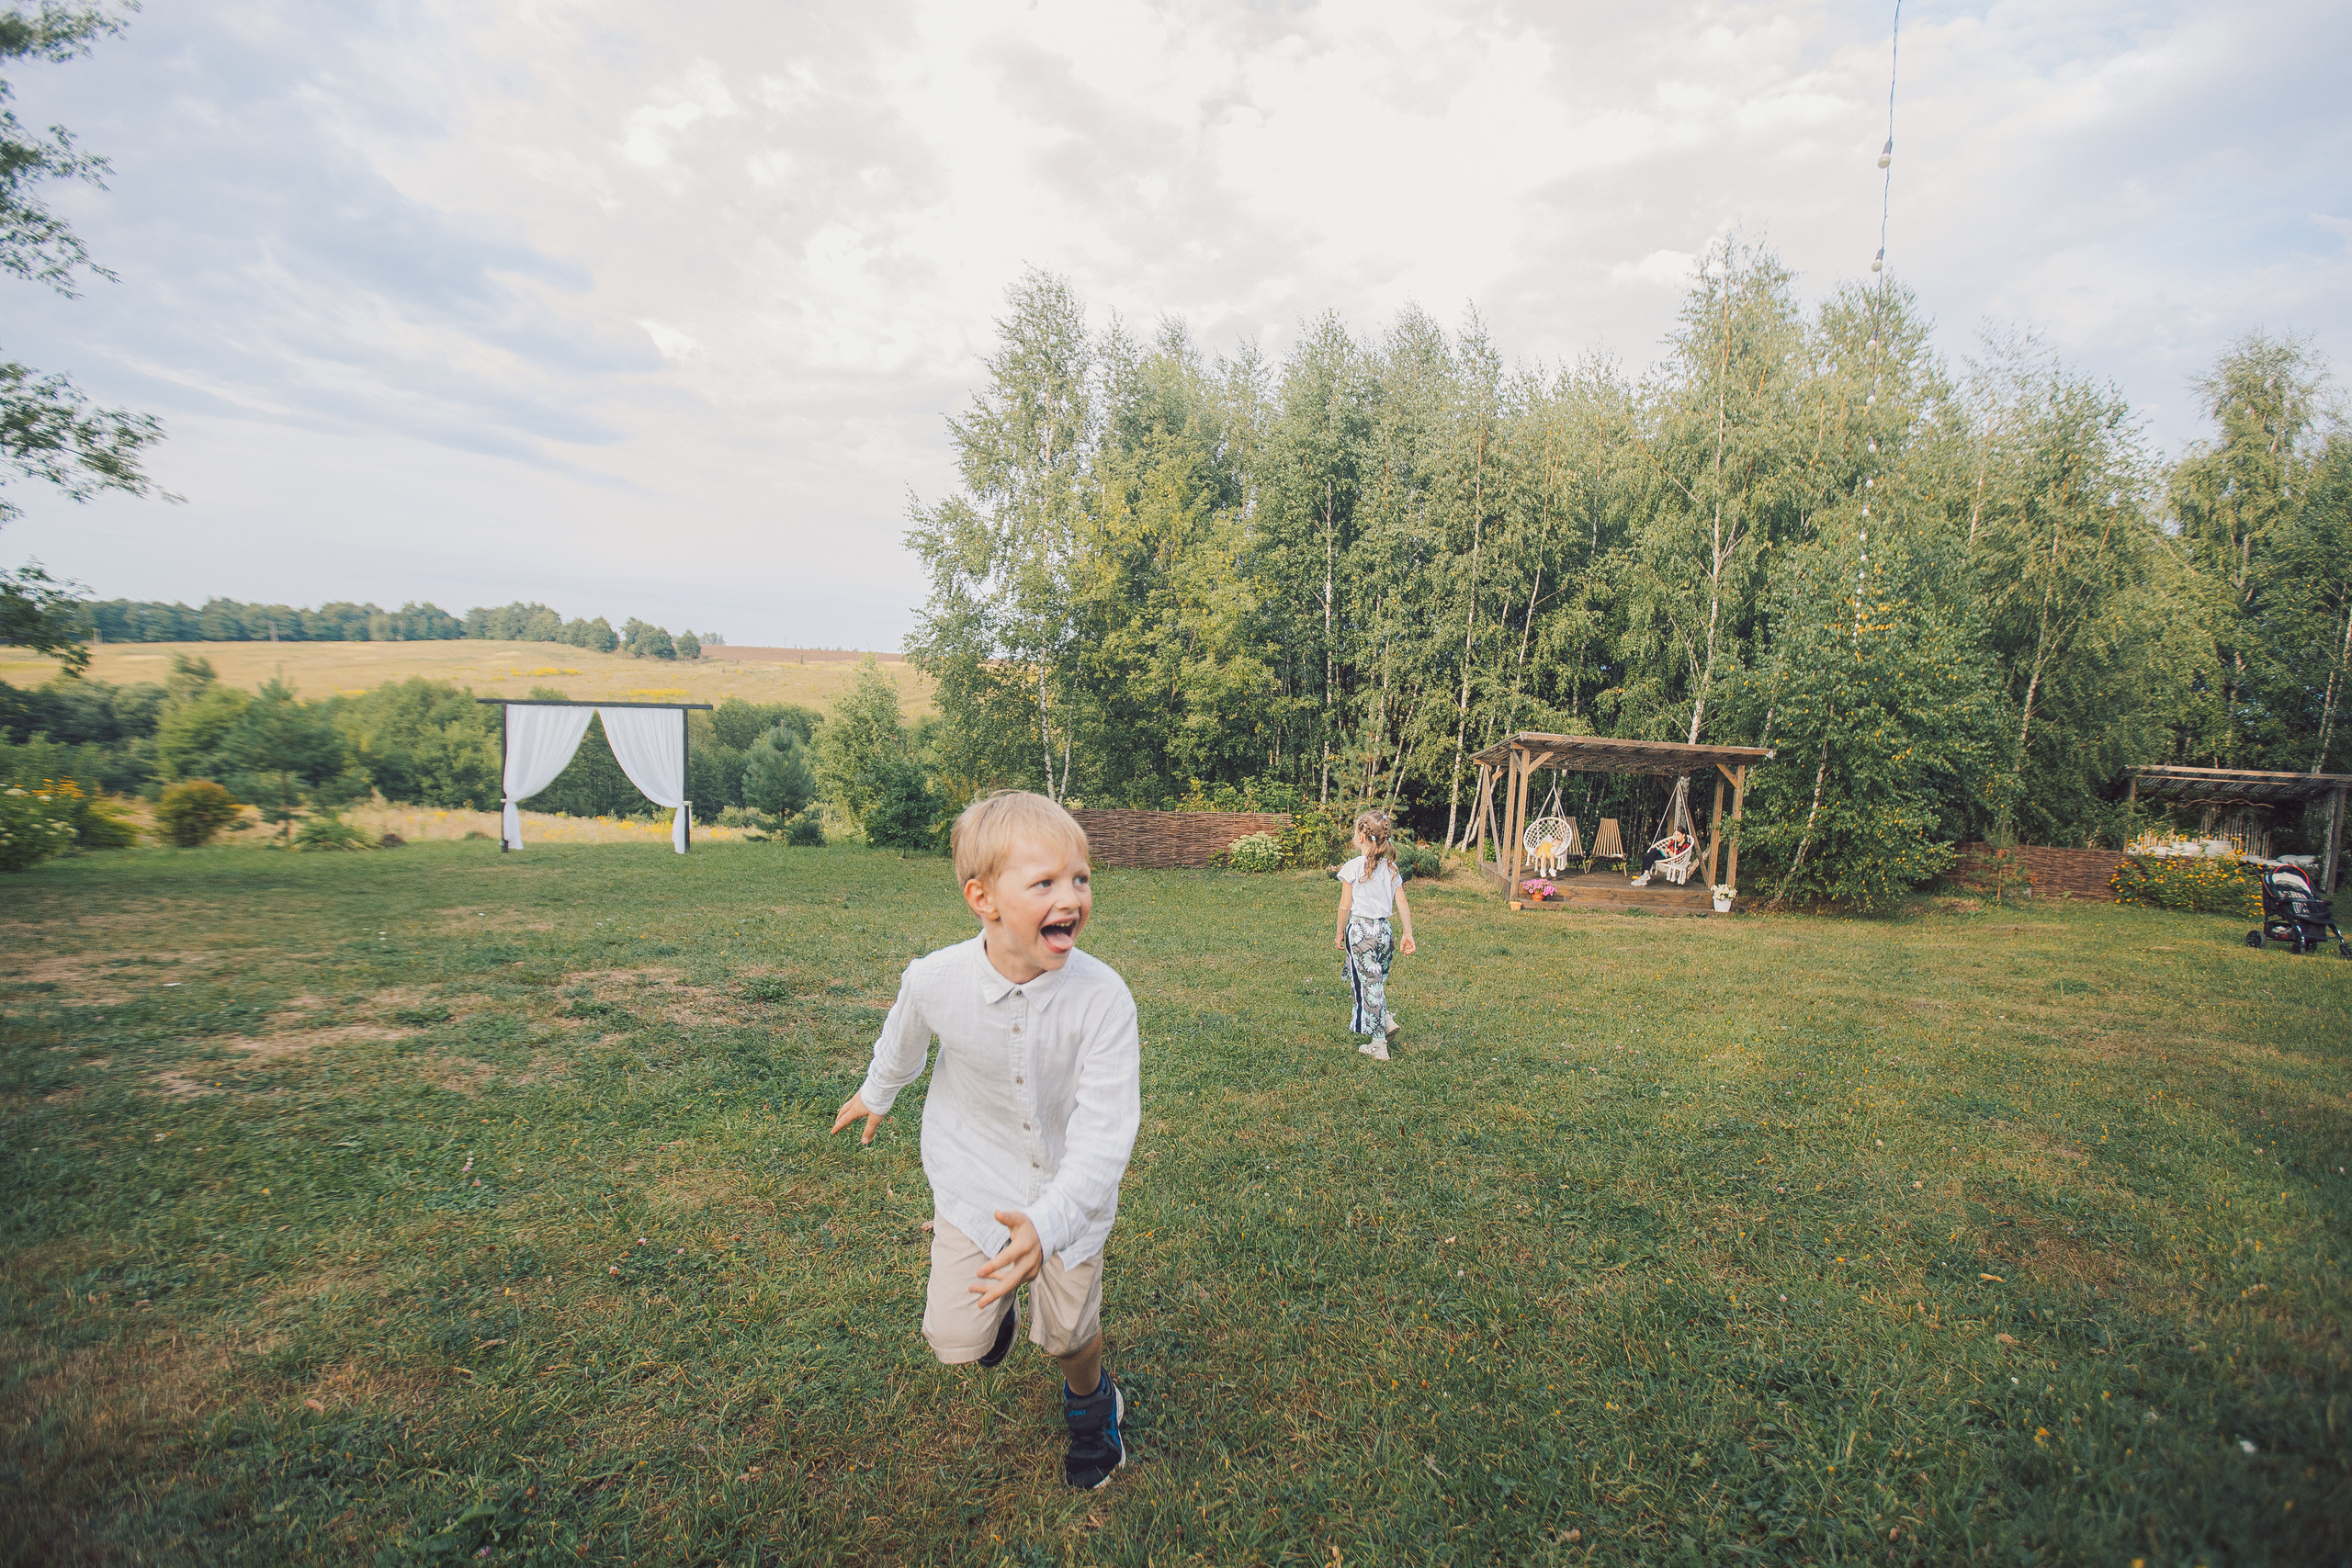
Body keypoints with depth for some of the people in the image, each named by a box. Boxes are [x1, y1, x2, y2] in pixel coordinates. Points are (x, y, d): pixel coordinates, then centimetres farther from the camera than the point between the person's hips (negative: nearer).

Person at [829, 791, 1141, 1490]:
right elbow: (905, 1039, 1)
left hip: (1071, 1187, -1)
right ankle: (992, 1289, 35)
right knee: (956, 1343, -1)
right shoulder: (936, 980, -25)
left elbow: (1103, 1137, -30)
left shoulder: (1103, 997, -31)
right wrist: (877, 1093, 21)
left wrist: (1048, 1224, -44)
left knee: (1069, 1333, 13)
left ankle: (1090, 1398, 50)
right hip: (975, 1177, 1)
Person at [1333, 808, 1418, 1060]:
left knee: (1368, 984, 2)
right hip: (1384, 930, 5)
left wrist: (1340, 934, 2)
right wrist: (1408, 934, 12)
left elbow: (1345, 906, -8)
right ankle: (1386, 1020, 11)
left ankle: (1378, 1044, 7)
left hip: (1360, 930, -5)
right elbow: (1402, 905, 5)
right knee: (1377, 981, 24)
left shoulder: (1353, 867, -10)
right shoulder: (1391, 868, 5)